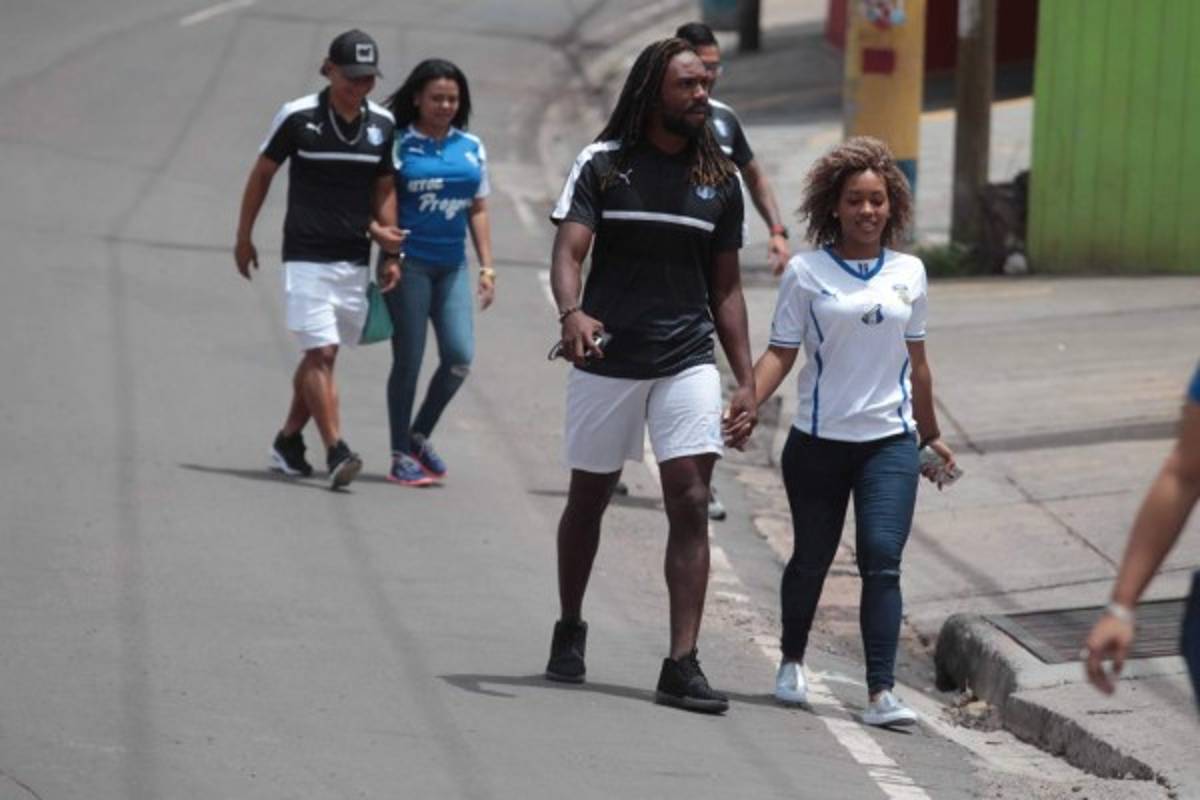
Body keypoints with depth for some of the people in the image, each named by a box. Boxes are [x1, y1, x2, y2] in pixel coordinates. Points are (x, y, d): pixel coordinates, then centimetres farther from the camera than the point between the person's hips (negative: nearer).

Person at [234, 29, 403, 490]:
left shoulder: (382, 125, 4)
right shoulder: (298, 117, -7)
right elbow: (262, 174, 4)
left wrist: (390, 252, 8)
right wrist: (244, 238, 10)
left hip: (354, 259, 5)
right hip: (307, 257, -5)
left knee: (321, 356, 11)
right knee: (321, 353, -14)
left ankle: (288, 443, 25)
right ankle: (336, 453, -19)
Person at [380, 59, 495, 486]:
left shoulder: (471, 148, 11)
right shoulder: (398, 144, -3)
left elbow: (477, 210, 16)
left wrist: (487, 267, 12)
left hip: (452, 265, 4)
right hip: (409, 263, -4)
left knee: (459, 356, -5)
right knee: (408, 359, -1)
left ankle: (420, 435, 17)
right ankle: (401, 456, 10)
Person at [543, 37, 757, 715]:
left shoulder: (720, 179, 8)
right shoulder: (603, 165, -1)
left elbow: (726, 289, 12)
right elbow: (568, 253, -11)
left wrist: (747, 382, 6)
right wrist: (572, 313, -33)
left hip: (688, 360, 2)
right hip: (607, 356, -2)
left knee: (690, 503, -10)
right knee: (589, 499, 12)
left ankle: (683, 665, -12)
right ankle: (570, 632, 34)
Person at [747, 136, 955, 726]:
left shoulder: (909, 273, 7)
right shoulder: (806, 272, -1)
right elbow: (781, 352, -3)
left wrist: (931, 436, 23)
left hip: (890, 441, 1)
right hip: (818, 441, -1)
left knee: (882, 559, -13)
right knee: (811, 559, 13)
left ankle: (881, 693, -16)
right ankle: (792, 663, 38)